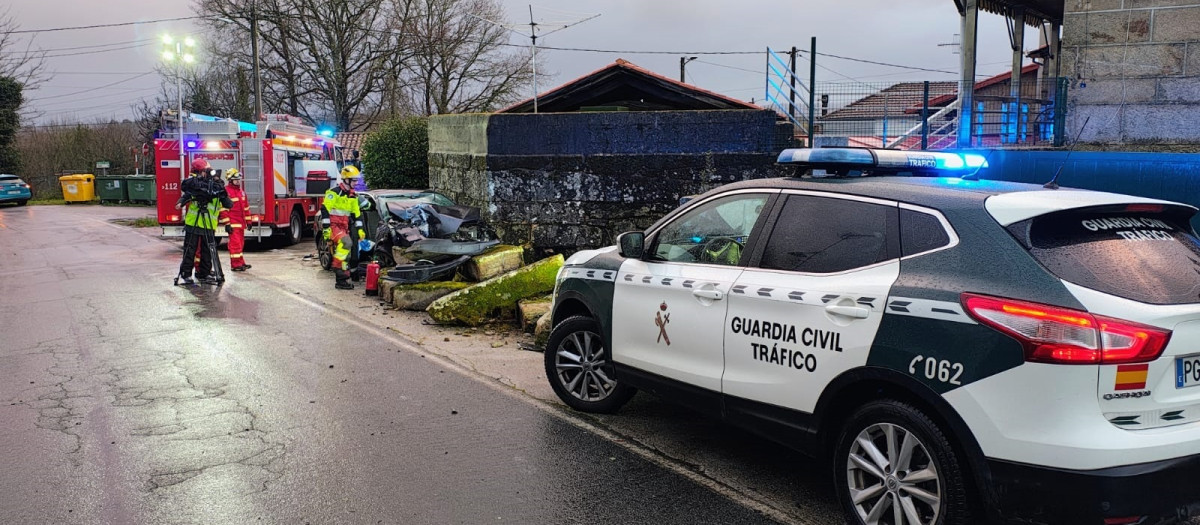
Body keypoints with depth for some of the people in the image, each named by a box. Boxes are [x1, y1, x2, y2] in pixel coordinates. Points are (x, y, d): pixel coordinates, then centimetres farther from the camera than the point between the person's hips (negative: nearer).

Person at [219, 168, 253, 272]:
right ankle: (236, 264, -8)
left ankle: (240, 262, 20)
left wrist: (248, 221, 18)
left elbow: (246, 207, 21)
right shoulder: (226, 191, -9)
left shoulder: (241, 191, 17)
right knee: (235, 243, -10)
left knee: (240, 243, 13)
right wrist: (227, 224, -17)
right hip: (233, 223, -8)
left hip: (241, 222, 8)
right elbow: (223, 209, -13)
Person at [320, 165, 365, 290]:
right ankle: (338, 266, -21)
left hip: (344, 227, 8)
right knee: (346, 242, -31)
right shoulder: (334, 192, -10)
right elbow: (325, 210, -15)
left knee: (344, 251, 7)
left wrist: (360, 229, 12)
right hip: (333, 226, -8)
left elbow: (357, 213, 19)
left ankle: (341, 280, 11)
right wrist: (326, 228, -19)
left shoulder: (353, 196, 15)